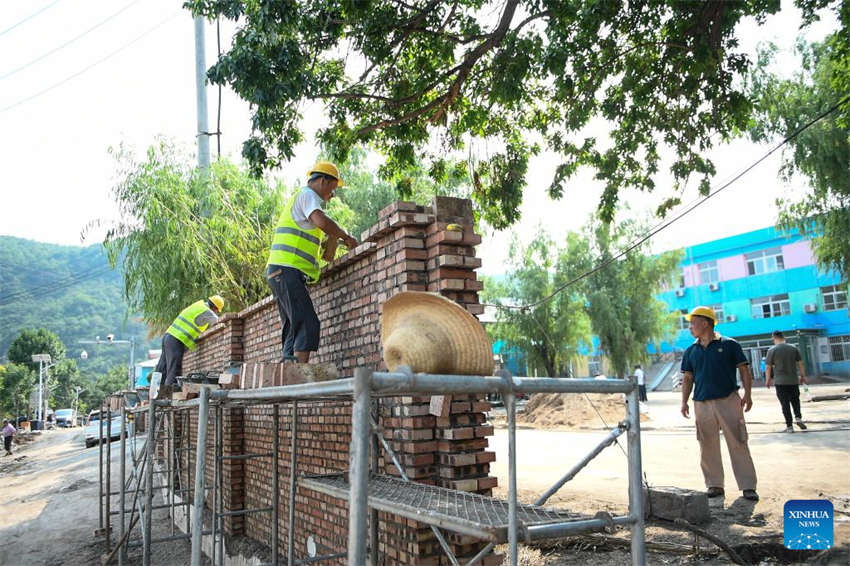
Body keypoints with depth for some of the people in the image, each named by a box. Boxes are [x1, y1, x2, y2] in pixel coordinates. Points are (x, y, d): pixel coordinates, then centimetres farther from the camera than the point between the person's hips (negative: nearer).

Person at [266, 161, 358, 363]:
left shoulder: (297, 198, 30)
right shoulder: (306, 195, -2)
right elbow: (321, 221, -22)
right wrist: (346, 236, -9)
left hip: (280, 272, 11)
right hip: (287, 270, -11)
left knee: (293, 327, 8)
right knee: (307, 323, -18)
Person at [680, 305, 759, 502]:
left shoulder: (729, 345, 1)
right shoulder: (691, 351, 11)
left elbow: (744, 370, 3)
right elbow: (687, 378, 14)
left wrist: (747, 394, -7)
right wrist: (684, 402, 5)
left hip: (728, 401, -4)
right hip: (702, 404, 4)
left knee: (738, 444, -2)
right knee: (708, 447, 6)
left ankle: (748, 486, 5)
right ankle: (714, 485, 16)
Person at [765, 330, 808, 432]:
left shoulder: (772, 350, -6)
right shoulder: (793, 348, 3)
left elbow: (768, 367, -5)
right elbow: (801, 364, 6)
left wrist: (767, 380, 5)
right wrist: (803, 376, 17)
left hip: (780, 382, -3)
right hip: (793, 381, 3)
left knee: (785, 404, 2)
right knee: (795, 400, 18)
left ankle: (789, 427, 3)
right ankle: (798, 418, -2)